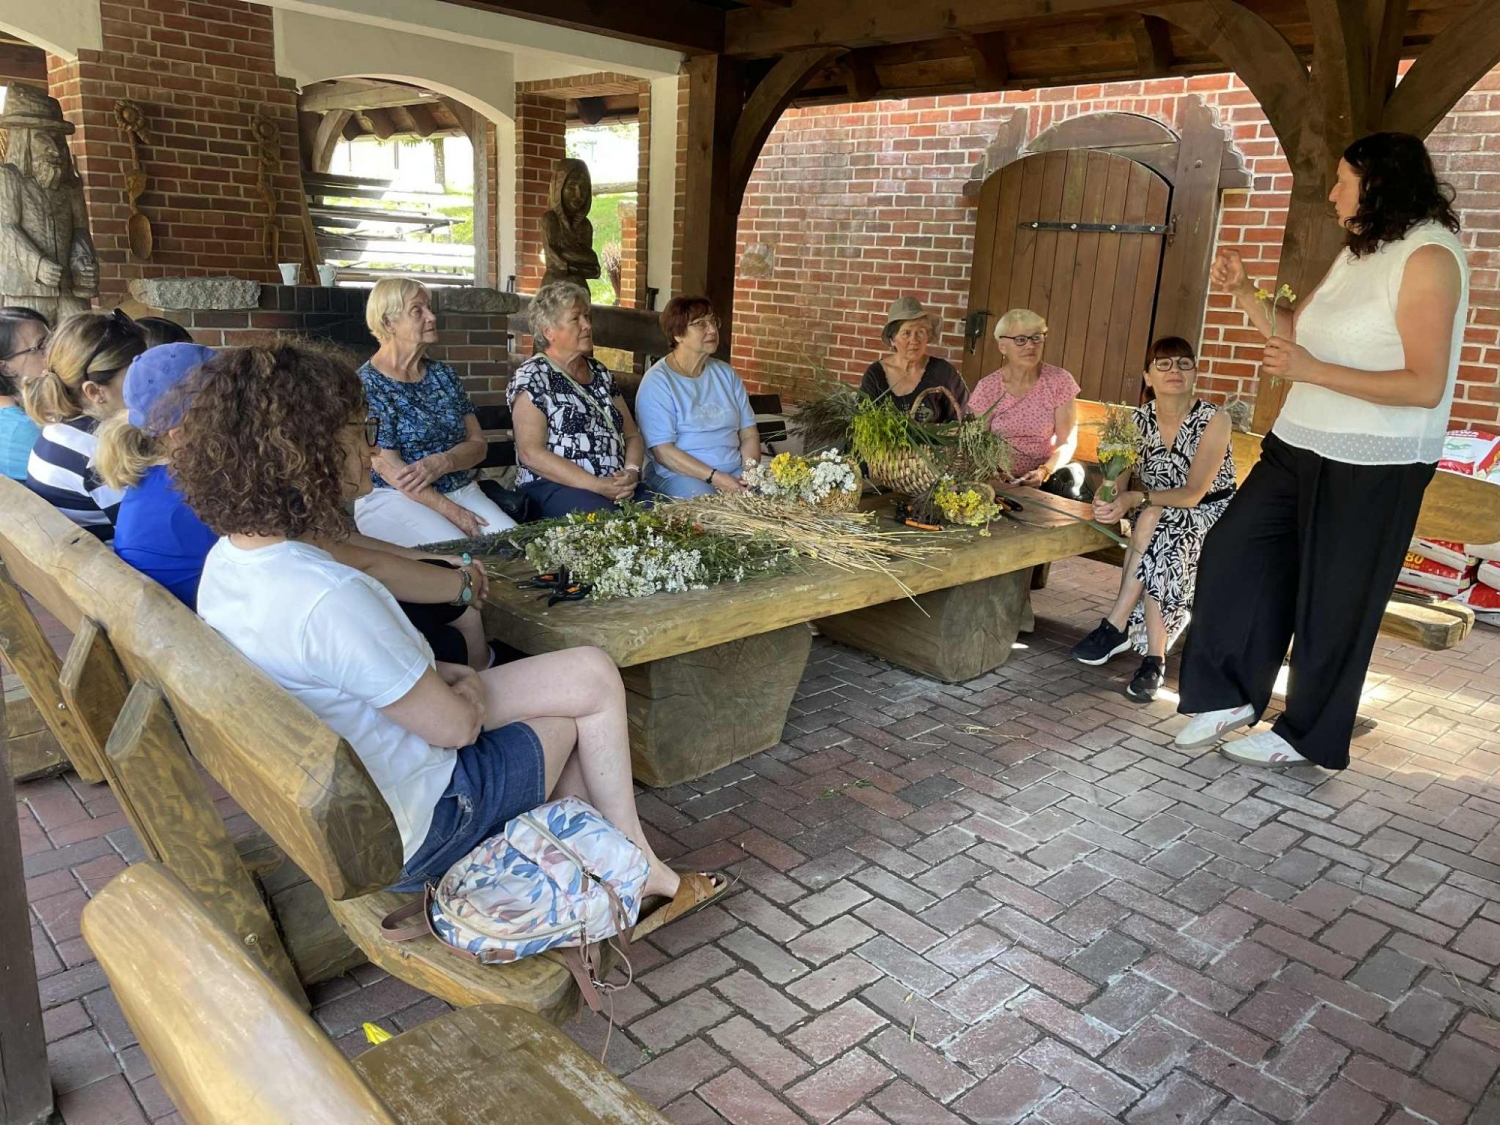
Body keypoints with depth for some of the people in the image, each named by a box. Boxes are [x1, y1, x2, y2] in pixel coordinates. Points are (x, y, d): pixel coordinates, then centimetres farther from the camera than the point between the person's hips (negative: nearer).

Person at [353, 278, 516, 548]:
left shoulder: (444, 375, 13)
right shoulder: (366, 385, -5)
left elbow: (478, 443, 10)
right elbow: (388, 468, -12)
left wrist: (442, 463, -13)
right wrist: (452, 512, -17)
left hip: (462, 491, 6)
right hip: (394, 498, -5)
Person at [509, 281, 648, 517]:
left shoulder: (600, 372, 18)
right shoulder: (532, 376, -2)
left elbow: (632, 435, 19)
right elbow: (531, 453, -11)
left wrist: (631, 472, -4)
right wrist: (597, 485, -18)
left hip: (618, 486, 6)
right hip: (555, 486, -6)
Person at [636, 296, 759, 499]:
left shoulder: (725, 373, 13)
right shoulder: (657, 381, -5)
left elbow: (749, 434, 11)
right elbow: (663, 452, -13)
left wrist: (749, 473, -9)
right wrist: (714, 477, -20)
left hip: (735, 470, 5)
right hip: (679, 475, -5)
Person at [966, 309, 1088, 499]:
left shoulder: (1059, 381, -2)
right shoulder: (987, 388, -2)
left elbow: (1067, 442, -2)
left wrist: (1045, 471, -19)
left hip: (1047, 478, 1)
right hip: (1000, 481, -1)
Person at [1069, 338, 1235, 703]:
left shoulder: (1213, 420, -15)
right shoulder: (1140, 420, -1)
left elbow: (1192, 494, -22)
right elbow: (1125, 480, -7)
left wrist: (1137, 499, -37)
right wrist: (1110, 499, -32)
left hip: (1211, 513, -3)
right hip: (1160, 519, 4)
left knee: (1152, 520, -34)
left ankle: (1116, 628, -29)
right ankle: (1154, 657, -30)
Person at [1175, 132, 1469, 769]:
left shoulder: (1428, 257, -14)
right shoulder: (1357, 254, 13)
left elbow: (1425, 386, -21)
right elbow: (1294, 334, 20)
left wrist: (1311, 371, -25)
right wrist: (1243, 292, 7)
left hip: (1372, 469, -8)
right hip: (1301, 447, 9)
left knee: (1334, 603, 3)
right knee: (1231, 552, 6)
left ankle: (1308, 737, 21)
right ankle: (1229, 696, 19)